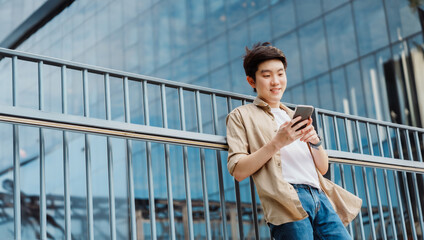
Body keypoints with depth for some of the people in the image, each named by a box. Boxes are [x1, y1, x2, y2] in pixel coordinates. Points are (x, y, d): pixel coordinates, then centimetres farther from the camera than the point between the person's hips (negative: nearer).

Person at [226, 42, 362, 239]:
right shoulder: (241, 116, 11)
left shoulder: (294, 116, 29)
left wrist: (315, 142, 2)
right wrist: (277, 143, -11)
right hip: (287, 200, -5)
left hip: (320, 196, 6)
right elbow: (238, 171, -3)